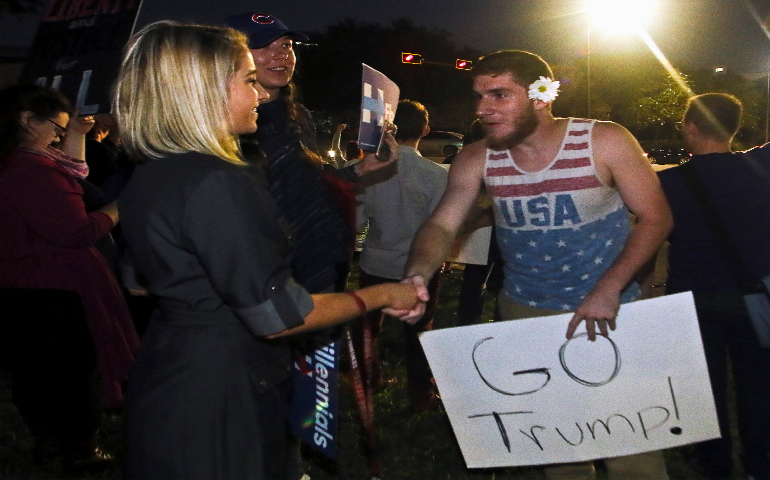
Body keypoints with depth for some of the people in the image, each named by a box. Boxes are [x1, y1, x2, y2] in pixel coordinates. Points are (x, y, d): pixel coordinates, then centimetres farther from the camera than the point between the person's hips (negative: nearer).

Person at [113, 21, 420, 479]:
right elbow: (277, 314, -24)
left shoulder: (149, 178, 5)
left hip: (167, 377, 9)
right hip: (222, 400, -9)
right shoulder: (218, 184, -26)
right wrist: (380, 295, -12)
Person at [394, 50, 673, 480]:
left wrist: (608, 289, -23)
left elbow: (655, 218, -11)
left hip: (611, 312, -2)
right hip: (525, 313, 3)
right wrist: (418, 274, -33)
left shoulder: (604, 143, -15)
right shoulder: (477, 160, -7)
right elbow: (442, 225, -10)